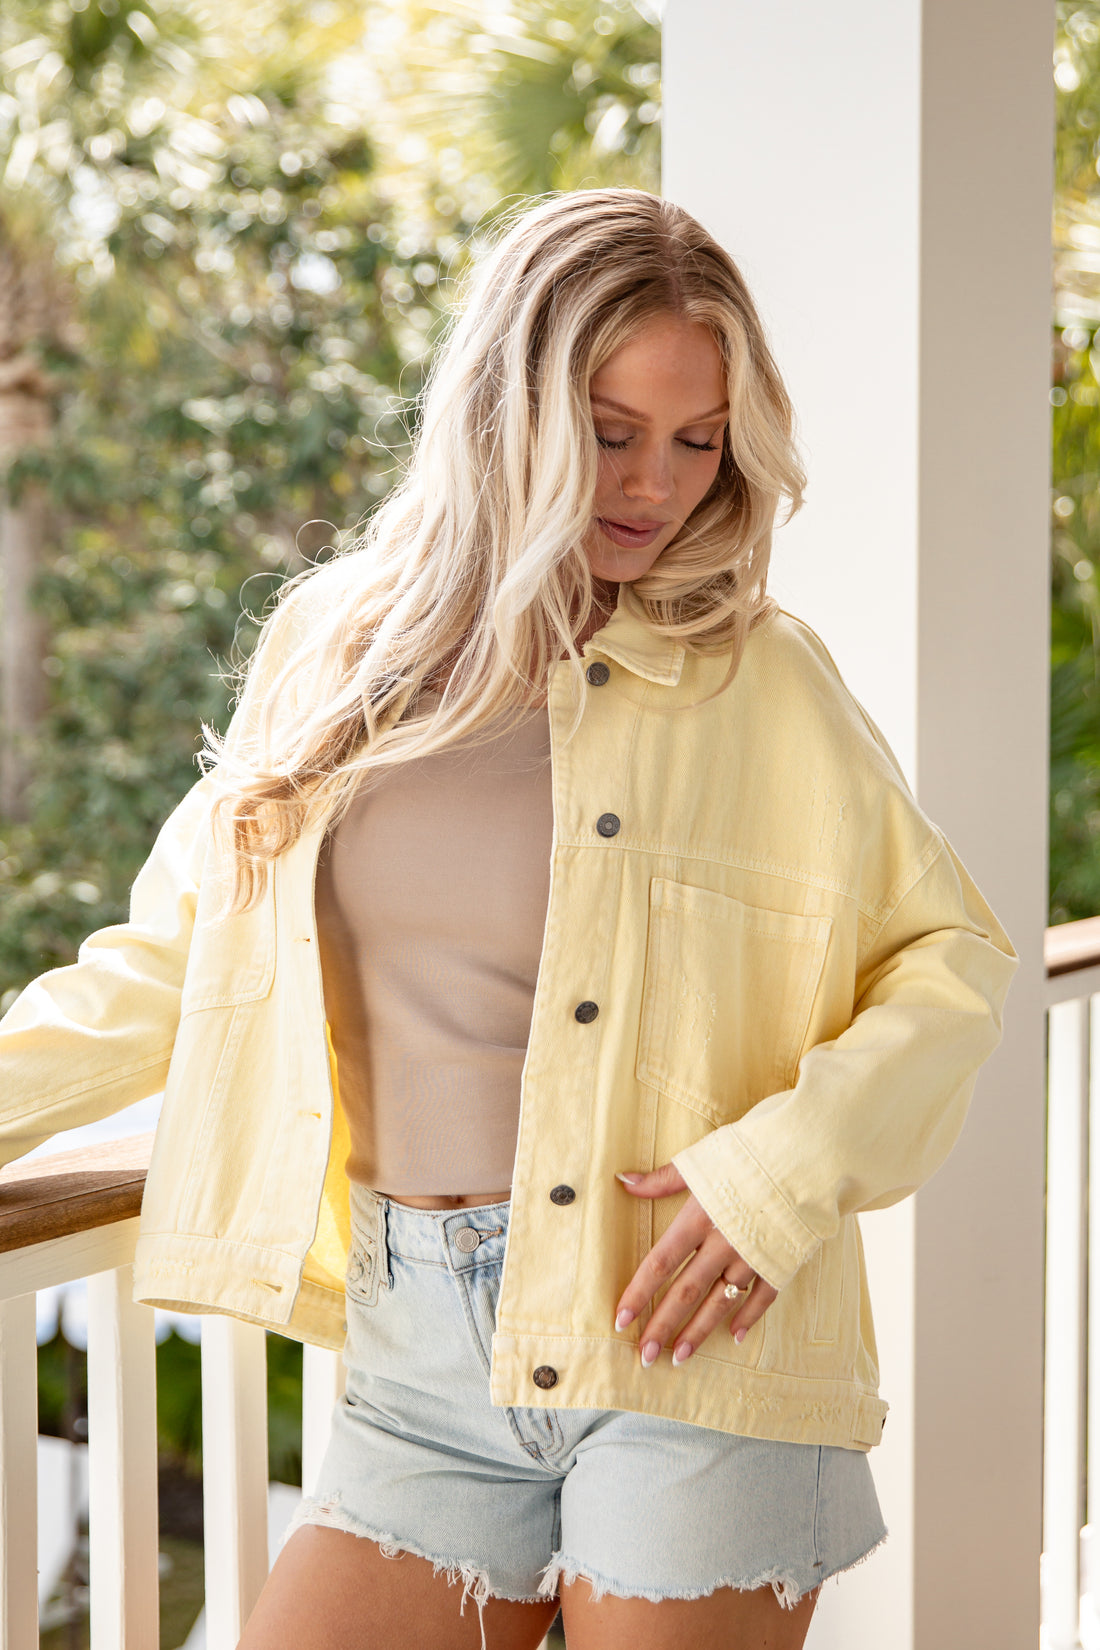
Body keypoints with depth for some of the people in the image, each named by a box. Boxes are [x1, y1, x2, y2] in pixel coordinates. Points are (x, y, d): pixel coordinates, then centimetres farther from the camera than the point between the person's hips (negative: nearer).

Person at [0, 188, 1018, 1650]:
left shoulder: (759, 679, -3)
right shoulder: (336, 652, 6)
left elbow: (954, 955, 2)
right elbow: (178, 956, 16)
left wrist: (786, 1169, -12)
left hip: (686, 1336, -3)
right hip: (423, 1362, 3)